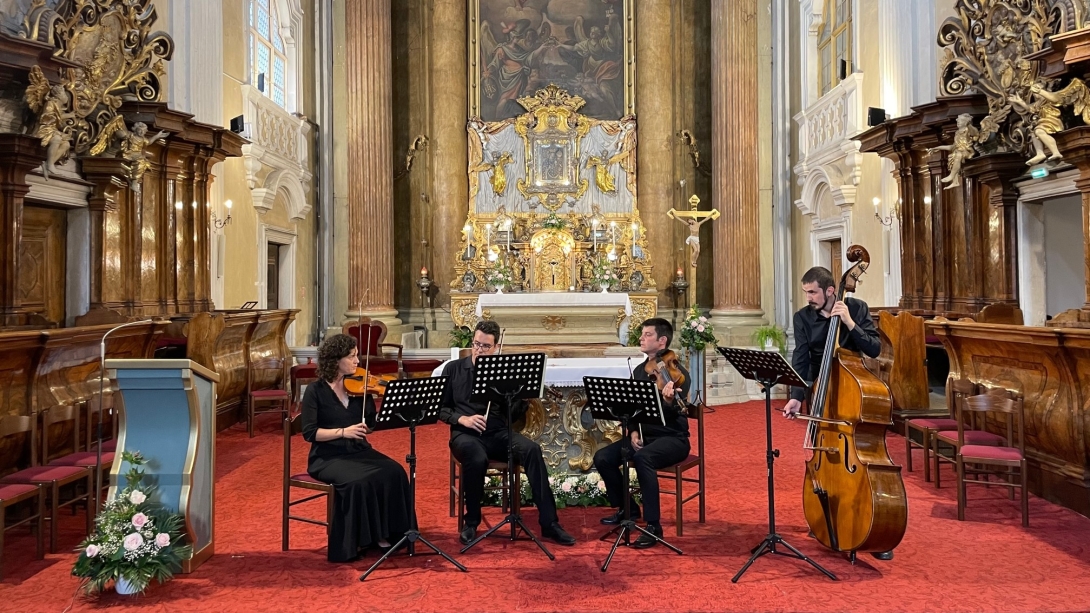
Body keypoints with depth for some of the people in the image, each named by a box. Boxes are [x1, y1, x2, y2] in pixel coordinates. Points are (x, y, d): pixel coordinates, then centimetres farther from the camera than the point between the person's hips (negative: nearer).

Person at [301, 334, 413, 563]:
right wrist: (343, 431, -24)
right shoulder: (315, 391, -7)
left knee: (394, 472, -22)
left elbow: (375, 424, 1)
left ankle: (385, 534, -9)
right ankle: (355, 541, -14)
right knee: (358, 481, -33)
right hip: (328, 457, -5)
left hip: (359, 451, 5)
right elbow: (310, 433, -13)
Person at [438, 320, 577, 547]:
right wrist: (462, 419, -13)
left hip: (498, 433, 2)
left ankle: (549, 523, -23)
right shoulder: (453, 369, 8)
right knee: (477, 459, -37)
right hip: (466, 434, -2)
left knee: (532, 450, -27)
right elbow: (440, 408, 6)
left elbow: (515, 414, 5)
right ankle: (471, 522, -11)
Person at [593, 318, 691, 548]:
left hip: (672, 438, -7)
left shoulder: (677, 372, -13)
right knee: (602, 457, -12)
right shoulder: (639, 370, 8)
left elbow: (673, 416, -24)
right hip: (643, 435, 7)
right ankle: (627, 508, 11)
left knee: (642, 458, -37)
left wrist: (669, 401, -46)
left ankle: (653, 526, -27)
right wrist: (633, 431, -5)